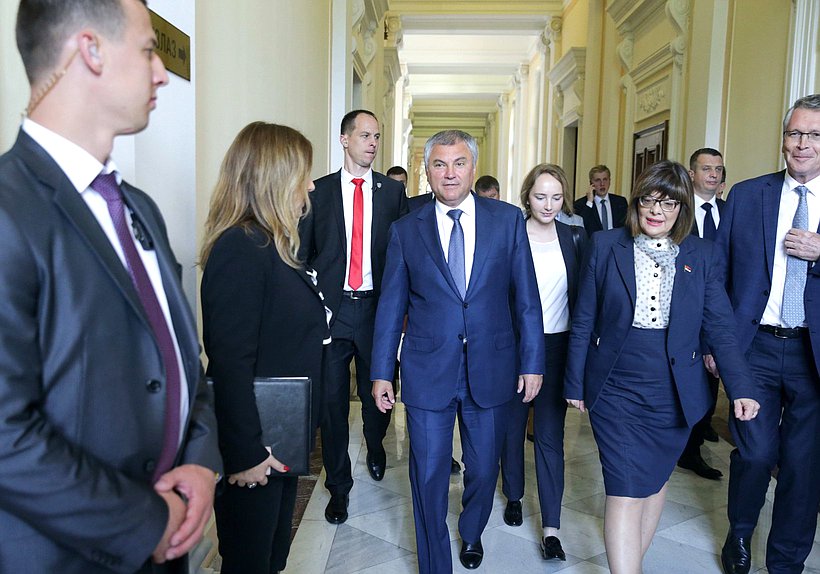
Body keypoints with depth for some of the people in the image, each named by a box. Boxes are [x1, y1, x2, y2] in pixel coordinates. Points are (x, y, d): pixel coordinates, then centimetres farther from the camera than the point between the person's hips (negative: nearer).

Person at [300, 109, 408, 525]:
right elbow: (304, 251, 5)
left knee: (376, 393, 15)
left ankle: (375, 449, 47)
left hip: (376, 307, 1)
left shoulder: (393, 191, 4)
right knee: (332, 399, 5)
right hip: (331, 307, 0)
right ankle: (338, 486, 22)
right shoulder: (318, 191, 3)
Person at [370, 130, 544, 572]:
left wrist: (532, 362, 0)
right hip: (428, 371, -1)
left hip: (491, 368, 1)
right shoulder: (406, 230, 1)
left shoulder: (508, 220, 0)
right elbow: (391, 306, 3)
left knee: (484, 469, 17)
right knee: (428, 475, 6)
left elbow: (526, 297, 1)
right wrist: (381, 371, 2)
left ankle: (471, 534, 48)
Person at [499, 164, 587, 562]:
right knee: (512, 426, 14)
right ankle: (514, 497, 37)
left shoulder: (575, 239, 2)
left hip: (557, 347, 1)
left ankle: (551, 526, 7)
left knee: (550, 435, 0)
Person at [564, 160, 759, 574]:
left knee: (655, 480, 15)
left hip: (674, 395, 3)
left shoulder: (700, 255, 2)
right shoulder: (605, 247, -3)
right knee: (625, 492, -7)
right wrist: (575, 383, 3)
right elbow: (583, 323, 1)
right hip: (616, 392, -2)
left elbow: (719, 328, 2)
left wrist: (741, 388, -8)